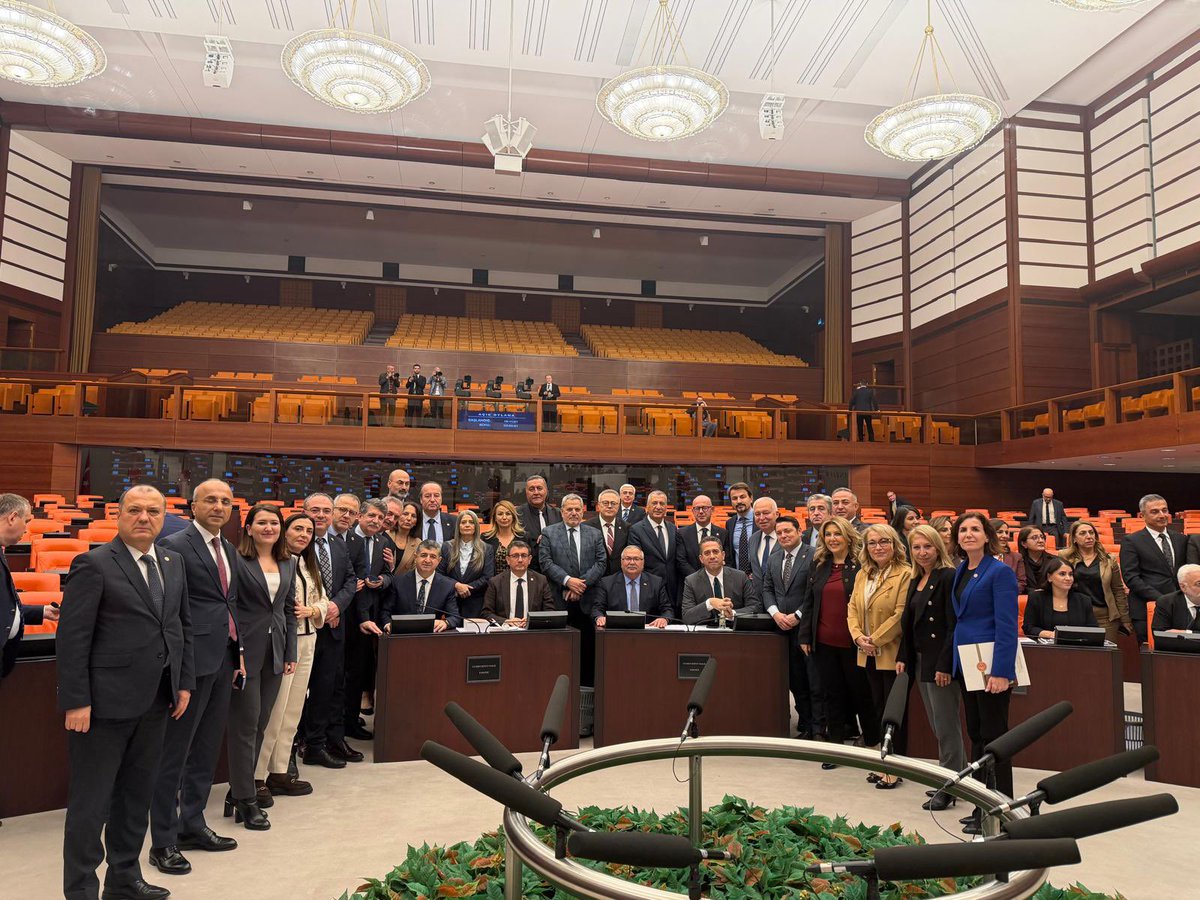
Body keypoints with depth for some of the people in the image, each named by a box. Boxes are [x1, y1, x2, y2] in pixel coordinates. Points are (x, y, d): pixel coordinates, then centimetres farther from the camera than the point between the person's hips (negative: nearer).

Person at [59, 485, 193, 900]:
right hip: (105, 702, -6)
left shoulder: (173, 562, 9)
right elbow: (72, 637, -13)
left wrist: (185, 682, 10)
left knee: (137, 796, 17)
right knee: (91, 802, 6)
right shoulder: (93, 564, -10)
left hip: (155, 702, 7)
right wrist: (77, 701, -16)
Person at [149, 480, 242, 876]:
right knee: (174, 753, 3)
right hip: (193, 660, -8)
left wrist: (237, 649, 14)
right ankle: (163, 841, 15)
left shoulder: (228, 549, 14)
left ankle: (192, 825, 30)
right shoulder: (174, 546, -11)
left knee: (207, 750, 17)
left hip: (223, 660, 8)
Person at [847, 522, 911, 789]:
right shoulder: (862, 575, 11)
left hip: (892, 654, -7)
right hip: (869, 656, 7)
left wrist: (874, 640, -16)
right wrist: (858, 637, -5)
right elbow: (852, 609, 10)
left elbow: (901, 615, -18)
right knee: (878, 709, 14)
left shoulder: (905, 574, -13)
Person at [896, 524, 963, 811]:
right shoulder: (916, 581, 13)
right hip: (919, 659, 9)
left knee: (945, 724, 0)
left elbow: (953, 625, -18)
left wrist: (945, 665, -21)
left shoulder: (948, 577, -13)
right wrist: (903, 657, 9)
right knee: (937, 725, 15)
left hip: (941, 660, -9)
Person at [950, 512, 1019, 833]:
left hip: (990, 665, -8)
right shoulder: (960, 571, 12)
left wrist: (1001, 671, -23)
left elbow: (1007, 625, -17)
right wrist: (951, 662, 11)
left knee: (993, 735, 1)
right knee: (976, 733, 15)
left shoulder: (999, 572, -11)